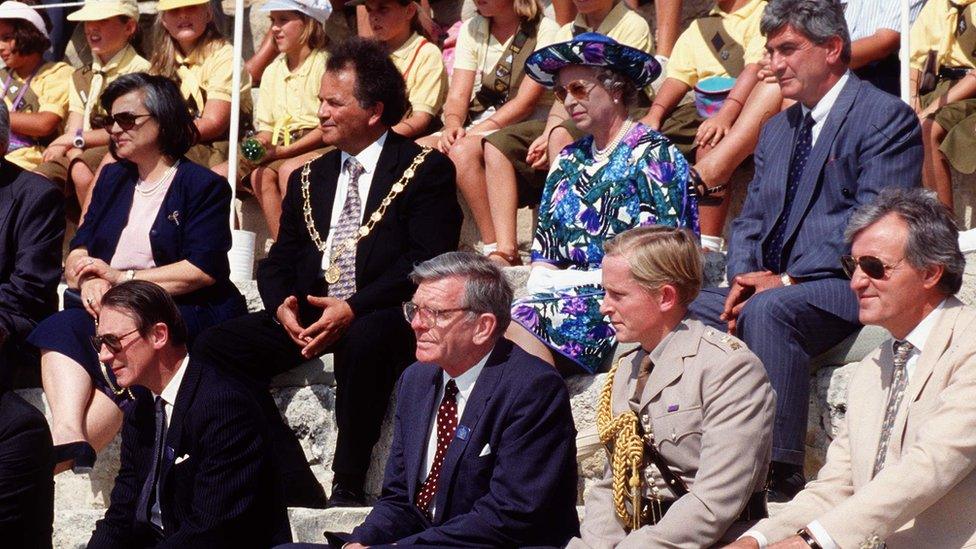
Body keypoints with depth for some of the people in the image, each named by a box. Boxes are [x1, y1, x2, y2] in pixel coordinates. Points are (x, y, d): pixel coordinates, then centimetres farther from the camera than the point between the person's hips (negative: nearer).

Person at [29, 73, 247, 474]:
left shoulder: (204, 186, 3)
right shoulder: (113, 179, 23)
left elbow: (203, 270, -9)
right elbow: (78, 251, 16)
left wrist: (123, 277, -10)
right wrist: (89, 280, -9)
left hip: (181, 311, -5)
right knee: (61, 330, -27)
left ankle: (60, 456, -38)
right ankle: (68, 434, -48)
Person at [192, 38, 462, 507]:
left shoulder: (426, 170, 2)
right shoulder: (309, 179, 21)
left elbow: (429, 260, -10)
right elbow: (277, 262, 17)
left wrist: (353, 309, -21)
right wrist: (282, 306, -8)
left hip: (378, 316, -6)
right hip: (307, 313, 6)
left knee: (364, 341, -40)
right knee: (212, 349, -15)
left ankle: (348, 486, -28)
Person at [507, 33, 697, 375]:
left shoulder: (652, 155, -2)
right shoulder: (569, 160, 20)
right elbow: (543, 254, 18)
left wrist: (568, 279, -10)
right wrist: (542, 281, -6)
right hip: (561, 296, 6)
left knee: (517, 329, -31)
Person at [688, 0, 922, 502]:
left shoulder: (886, 117, -5)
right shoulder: (777, 129, 22)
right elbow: (750, 220, 20)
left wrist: (785, 280, -19)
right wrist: (744, 279, -3)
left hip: (845, 287, -8)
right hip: (772, 286, 8)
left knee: (769, 310, -36)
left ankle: (780, 475, -37)